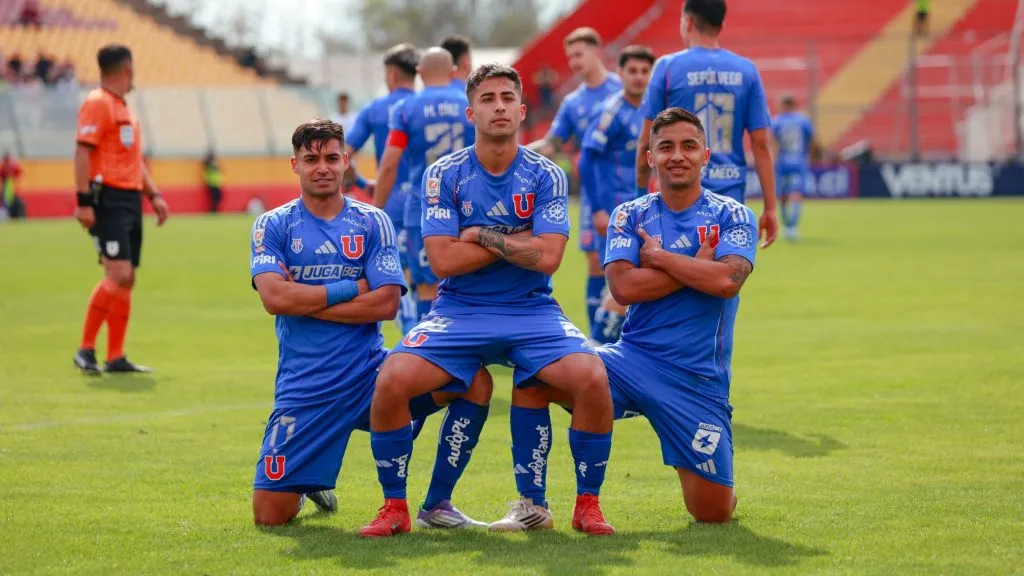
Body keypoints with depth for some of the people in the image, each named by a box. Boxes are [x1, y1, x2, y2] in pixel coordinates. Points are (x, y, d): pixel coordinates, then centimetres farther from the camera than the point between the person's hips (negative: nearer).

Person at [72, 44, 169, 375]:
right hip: (108, 199, -9)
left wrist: (154, 195, 17)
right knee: (118, 275, -17)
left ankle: (116, 357, 9)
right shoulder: (97, 103, -8)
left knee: (126, 281, 6)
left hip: (130, 200, 9)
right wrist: (84, 202, -22)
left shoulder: (123, 108, 21)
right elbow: (83, 153, -15)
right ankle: (86, 350, -9)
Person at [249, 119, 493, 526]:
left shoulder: (372, 222, 5)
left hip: (369, 372, 1)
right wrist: (350, 288, -9)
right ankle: (307, 484, 31)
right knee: (269, 515, -8)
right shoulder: (272, 226, 3)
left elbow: (386, 304, -7)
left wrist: (306, 301, -10)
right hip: (304, 384, -1)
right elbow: (274, 297, -14)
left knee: (475, 381, -21)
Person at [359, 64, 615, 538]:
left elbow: (547, 257, -13)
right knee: (391, 380, -25)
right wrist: (516, 241, -9)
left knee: (592, 378, -27)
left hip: (532, 312, 0)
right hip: (459, 311, 0)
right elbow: (443, 261, -10)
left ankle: (587, 503, -6)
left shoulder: (546, 176, -1)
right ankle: (394, 507, -5)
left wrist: (480, 235, -10)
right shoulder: (443, 175, -1)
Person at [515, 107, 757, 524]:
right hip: (632, 360, 2)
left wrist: (659, 256, -8)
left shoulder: (732, 216, 1)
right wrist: (697, 266, -11)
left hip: (698, 380, -2)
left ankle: (691, 467, 33)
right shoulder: (630, 216, 7)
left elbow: (727, 280, -18)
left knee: (713, 512, -6)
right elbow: (623, 287, -9)